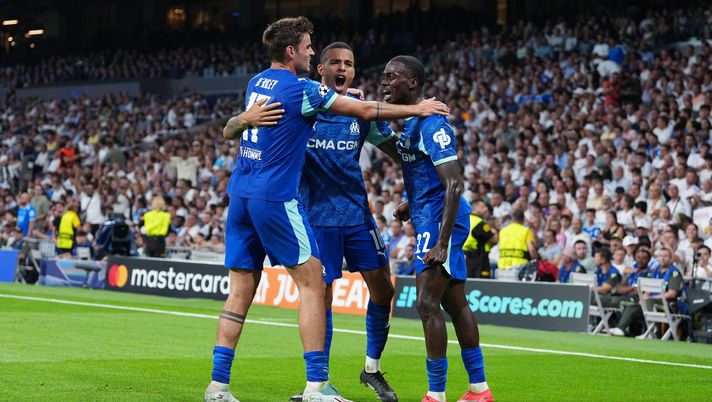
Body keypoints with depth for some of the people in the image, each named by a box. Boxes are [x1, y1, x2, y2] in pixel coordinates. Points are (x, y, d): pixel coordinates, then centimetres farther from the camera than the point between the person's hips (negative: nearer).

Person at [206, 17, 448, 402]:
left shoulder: (256, 84, 13)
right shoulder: (301, 89, -8)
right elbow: (365, 110, -3)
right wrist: (416, 109, 7)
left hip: (240, 194, 8)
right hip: (275, 197, -7)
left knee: (240, 291, 7)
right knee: (311, 284, -2)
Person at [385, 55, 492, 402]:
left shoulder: (431, 124, -18)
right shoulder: (410, 123, 13)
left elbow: (454, 184, -23)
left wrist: (441, 243, -27)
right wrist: (411, 203, 16)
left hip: (440, 221, -10)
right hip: (430, 220, 10)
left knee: (427, 305, -12)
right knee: (455, 305, 13)